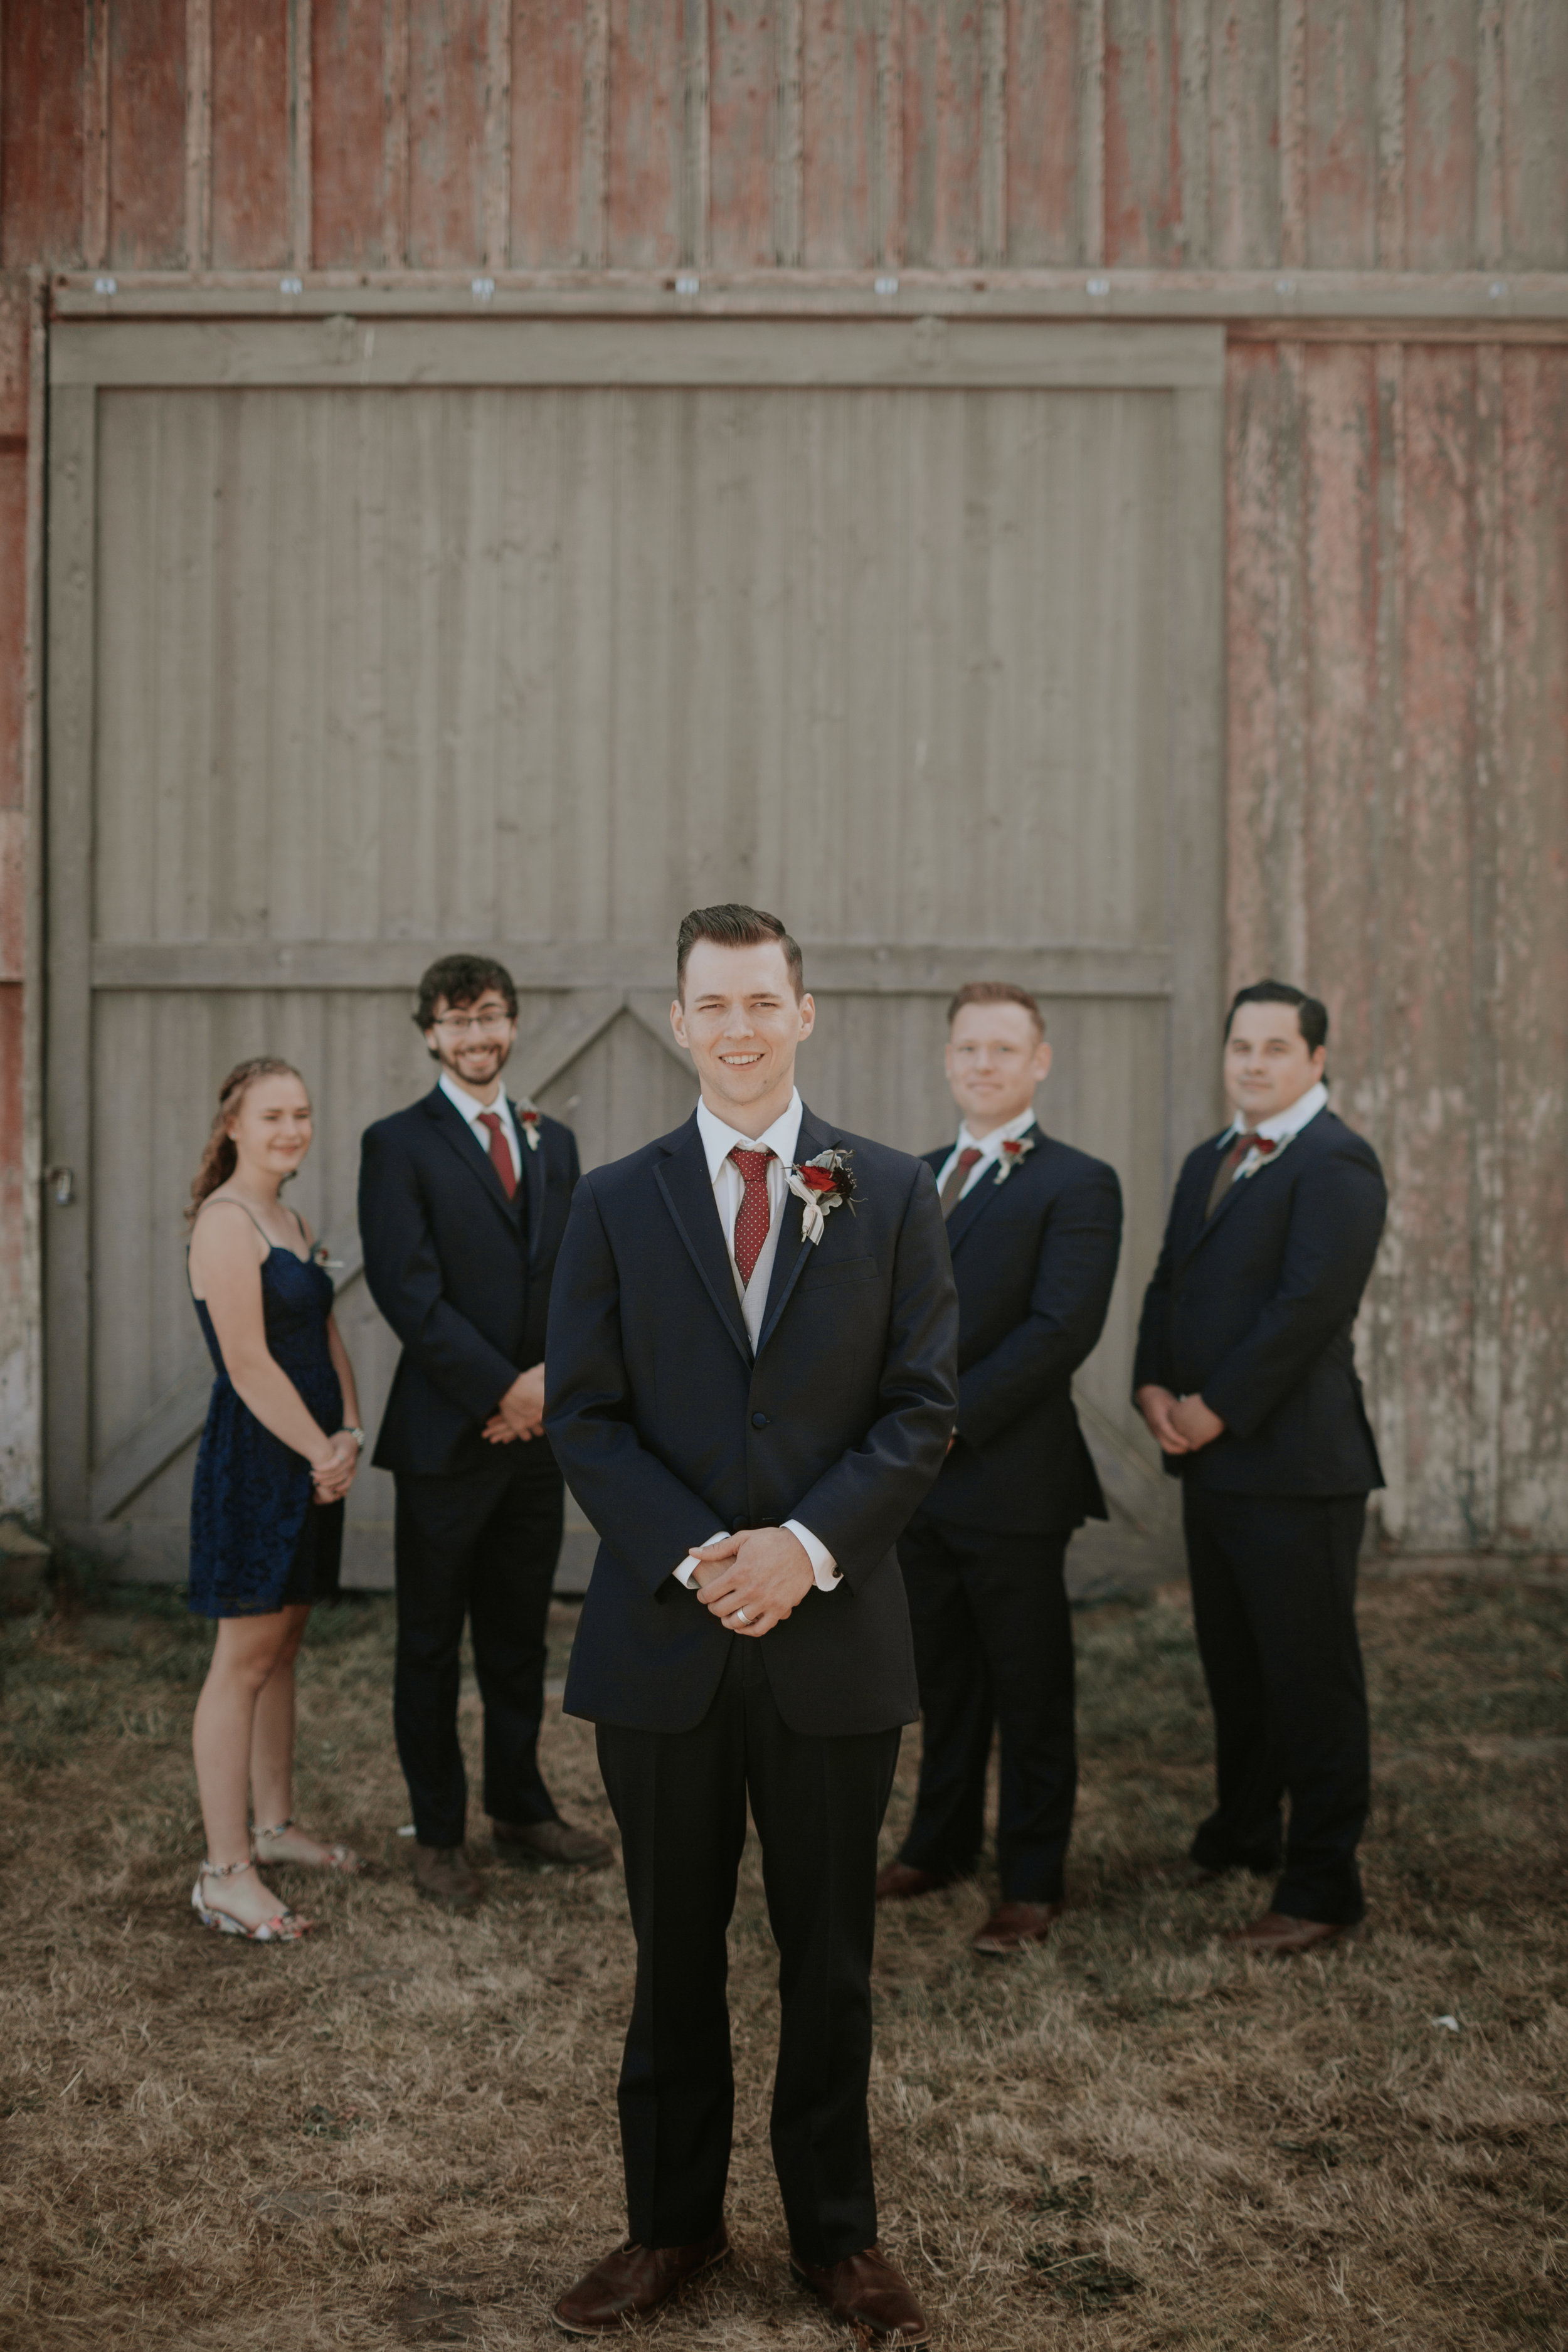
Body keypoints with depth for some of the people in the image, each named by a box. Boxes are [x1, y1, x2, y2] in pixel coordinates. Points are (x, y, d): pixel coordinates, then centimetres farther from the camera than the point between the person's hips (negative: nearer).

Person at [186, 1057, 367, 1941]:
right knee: (245, 1661, -4)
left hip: (310, 1460, 9)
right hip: (254, 1461, -9)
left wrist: (349, 1435, -3)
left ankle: (275, 1825, 29)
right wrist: (323, 1451, -12)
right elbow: (249, 1365, -19)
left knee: (282, 1646, 17)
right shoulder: (225, 1223, -14)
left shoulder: (292, 1222, 14)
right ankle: (225, 1874, 2)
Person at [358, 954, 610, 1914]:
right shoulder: (400, 1144, -4)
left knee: (521, 1635, 15)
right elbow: (410, 1293, -12)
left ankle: (522, 1809, 28)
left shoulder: (554, 1142, 12)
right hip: (446, 1436, -4)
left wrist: (552, 1377, -9)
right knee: (433, 1645, 6)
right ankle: (440, 1834, 17)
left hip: (537, 1432, 5)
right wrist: (502, 1391, -16)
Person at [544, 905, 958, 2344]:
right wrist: (694, 1557, -14)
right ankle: (673, 2221, 29)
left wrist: (809, 1547, -15)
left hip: (834, 1633, 0)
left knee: (830, 1955, 11)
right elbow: (584, 1417, -1)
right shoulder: (617, 1203, 4)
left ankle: (837, 2230, 27)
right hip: (663, 1636, 1)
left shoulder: (892, 1194, 3)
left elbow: (923, 1406, -2)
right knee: (676, 1951, 12)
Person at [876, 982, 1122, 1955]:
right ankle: (942, 1845, 32)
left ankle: (1033, 1882, 17)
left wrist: (952, 1418, -19)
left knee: (1031, 1692, 5)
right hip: (919, 1475, 6)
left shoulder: (1077, 1184, -7)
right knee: (943, 1681, 17)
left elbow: (1062, 1328, -17)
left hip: (1012, 1481, -6)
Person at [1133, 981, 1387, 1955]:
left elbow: (1310, 1304, -20)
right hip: (1214, 1463, 9)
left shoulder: (1336, 1163, -11)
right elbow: (1170, 1283, 17)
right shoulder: (1210, 1162, 17)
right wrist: (1155, 1388, -1)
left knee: (1312, 1680, -1)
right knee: (1233, 1669, 19)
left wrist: (1215, 1409, -16)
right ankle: (1242, 1837, 35)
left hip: (1295, 1467, -9)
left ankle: (1322, 1888, 8)